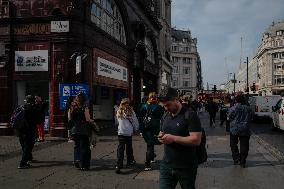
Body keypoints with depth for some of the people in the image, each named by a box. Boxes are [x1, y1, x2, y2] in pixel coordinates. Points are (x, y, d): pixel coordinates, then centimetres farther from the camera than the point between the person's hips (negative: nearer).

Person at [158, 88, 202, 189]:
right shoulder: (165, 116, 8)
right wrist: (161, 136, -3)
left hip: (186, 168, -5)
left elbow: (196, 140, -21)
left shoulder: (190, 115, -14)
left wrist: (173, 138, -23)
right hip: (166, 165, 5)